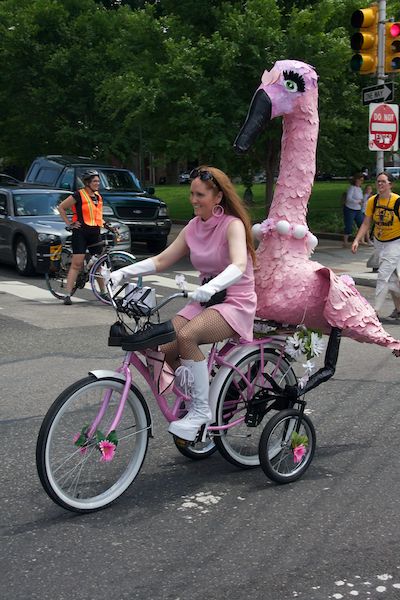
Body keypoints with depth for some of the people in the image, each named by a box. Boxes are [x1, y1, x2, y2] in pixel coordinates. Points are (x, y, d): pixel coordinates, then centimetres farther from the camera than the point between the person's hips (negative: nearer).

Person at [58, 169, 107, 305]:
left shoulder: (98, 197, 15)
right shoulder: (79, 195, -6)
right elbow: (61, 207, -2)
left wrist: (102, 222, 16)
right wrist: (69, 223, -5)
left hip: (95, 234, 7)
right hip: (80, 233, -7)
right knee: (77, 264, -11)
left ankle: (103, 292, 23)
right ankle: (68, 295, -9)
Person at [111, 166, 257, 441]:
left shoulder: (232, 225, -13)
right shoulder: (194, 227, 8)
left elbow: (239, 265, -31)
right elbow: (162, 260, 7)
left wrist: (211, 287, -50)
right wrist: (123, 273, -6)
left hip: (235, 302, -6)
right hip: (205, 300, 7)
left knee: (187, 336, -33)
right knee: (165, 349, -15)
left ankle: (201, 409, -19)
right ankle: (190, 400, 9)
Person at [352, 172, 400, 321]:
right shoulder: (372, 201, -4)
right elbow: (366, 223, 1)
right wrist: (357, 240, -11)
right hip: (379, 242, 5)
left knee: (383, 276, -14)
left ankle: (375, 312, -12)